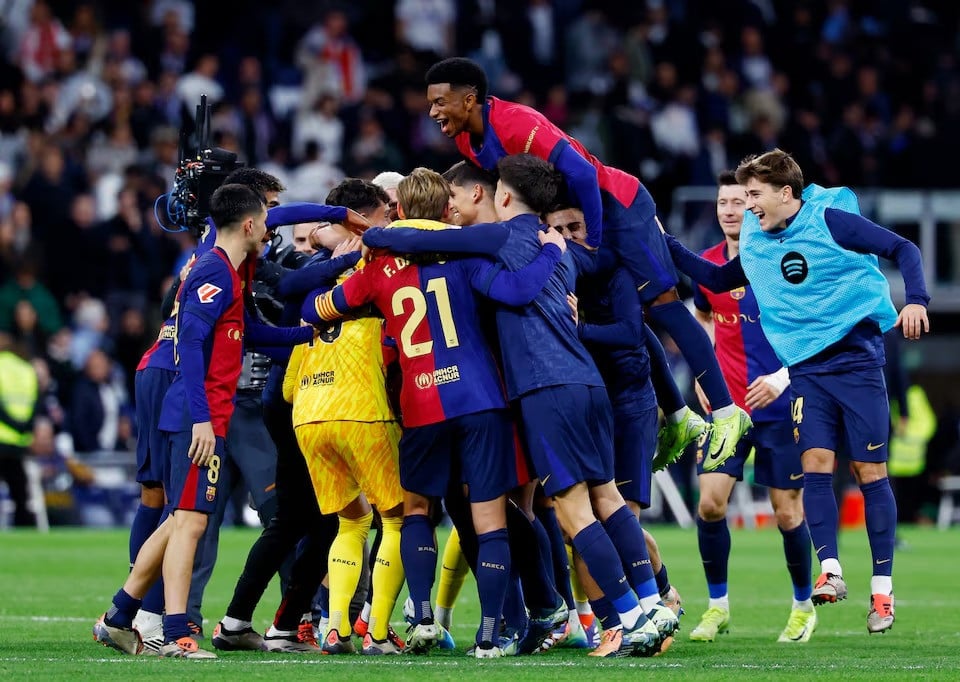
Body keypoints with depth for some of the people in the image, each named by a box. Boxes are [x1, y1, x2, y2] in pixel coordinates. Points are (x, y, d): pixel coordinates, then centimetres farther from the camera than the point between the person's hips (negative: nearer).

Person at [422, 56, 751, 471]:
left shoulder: (515, 124, -28)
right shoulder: (467, 139, 0)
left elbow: (580, 173, -31)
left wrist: (593, 242, -24)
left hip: (618, 206, -9)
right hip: (576, 219, 9)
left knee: (662, 303, -10)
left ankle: (726, 413, -9)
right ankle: (679, 418, 17)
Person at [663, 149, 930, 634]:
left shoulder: (830, 221, -8)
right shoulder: (755, 244, 9)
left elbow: (903, 249, -5)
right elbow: (717, 280, 25)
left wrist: (915, 301, -19)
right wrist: (666, 246, 15)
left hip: (857, 361, -4)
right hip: (806, 370, 4)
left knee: (869, 471, -1)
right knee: (816, 464, -12)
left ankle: (882, 589, 3)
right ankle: (830, 572, -15)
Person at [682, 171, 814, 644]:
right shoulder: (707, 265, 4)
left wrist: (782, 378, -23)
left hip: (779, 405, -4)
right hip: (726, 404, 4)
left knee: (787, 512, 0)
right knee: (710, 502, -8)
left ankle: (804, 606, 20)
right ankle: (717, 605, 6)